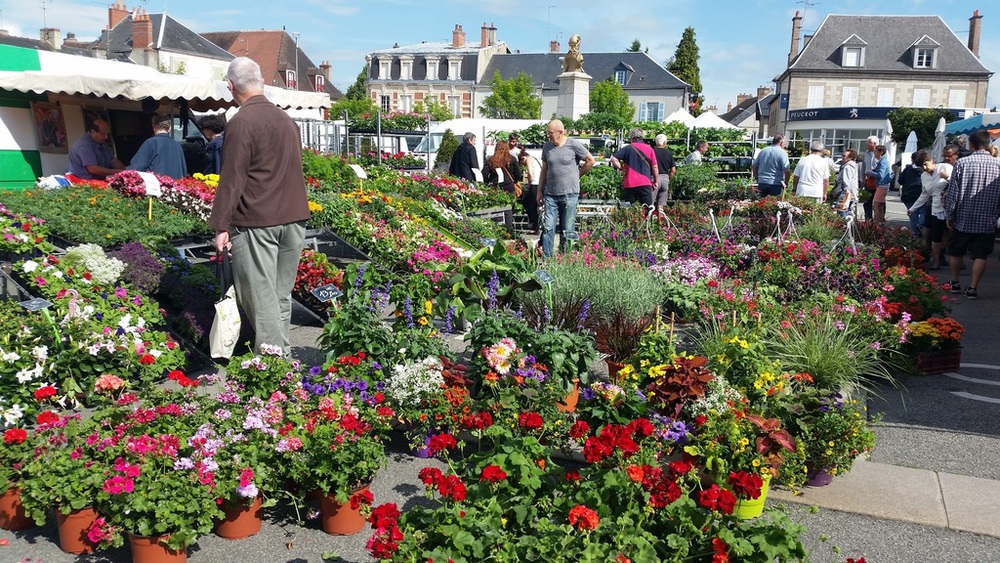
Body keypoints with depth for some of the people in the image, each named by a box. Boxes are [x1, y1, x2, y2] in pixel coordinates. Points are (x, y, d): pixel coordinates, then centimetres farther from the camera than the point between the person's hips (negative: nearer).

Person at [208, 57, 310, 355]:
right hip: (294, 218, 7)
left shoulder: (241, 123, -10)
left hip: (256, 222, -7)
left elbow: (232, 179, -12)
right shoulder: (286, 119, 14)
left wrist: (221, 226, -7)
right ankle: (283, 352, 20)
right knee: (282, 292, 13)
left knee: (260, 294, -3)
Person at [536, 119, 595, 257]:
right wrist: (540, 191, 13)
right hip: (550, 194, 3)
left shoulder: (574, 145, -4)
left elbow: (590, 161, 6)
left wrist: (577, 174, 7)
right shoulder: (547, 147, 7)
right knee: (548, 228, -3)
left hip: (569, 193, -3)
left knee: (568, 230, 2)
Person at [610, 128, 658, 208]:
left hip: (629, 184, 0)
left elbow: (613, 158, -8)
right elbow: (654, 167, 5)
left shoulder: (628, 148, 1)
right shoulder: (649, 149, 6)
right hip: (645, 183, 0)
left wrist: (621, 168, 4)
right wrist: (656, 181, 15)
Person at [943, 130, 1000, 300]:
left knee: (955, 252, 17)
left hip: (963, 219, -1)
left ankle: (955, 283, 27)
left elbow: (952, 192, -8)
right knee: (980, 256, 6)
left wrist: (949, 216, 1)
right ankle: (973, 288, 5)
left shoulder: (962, 163, -9)